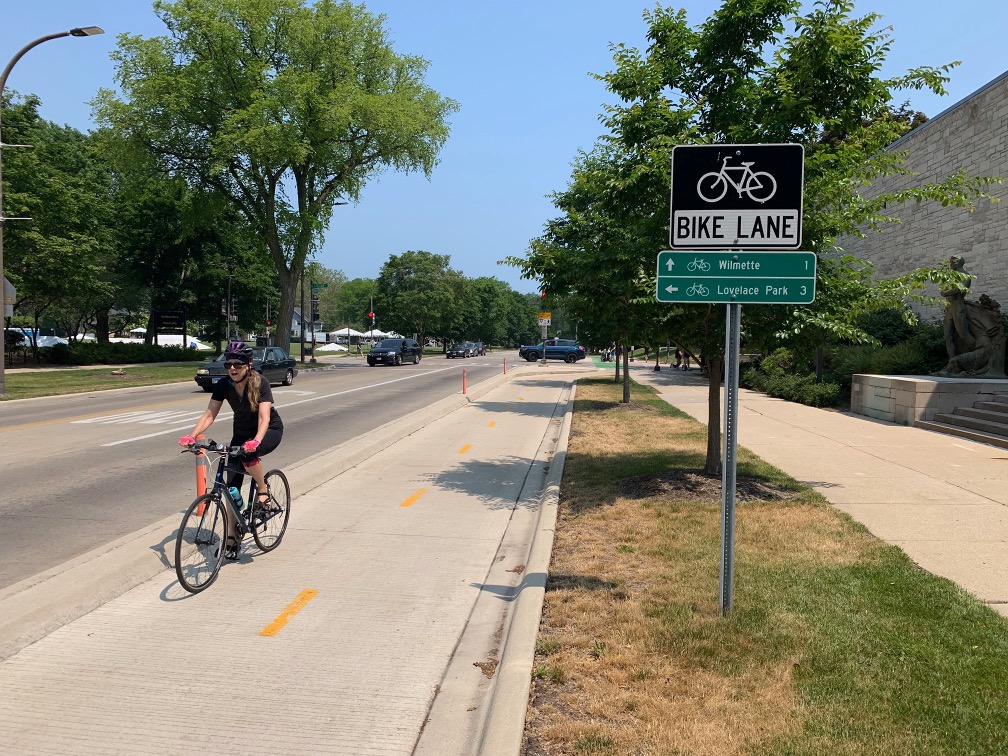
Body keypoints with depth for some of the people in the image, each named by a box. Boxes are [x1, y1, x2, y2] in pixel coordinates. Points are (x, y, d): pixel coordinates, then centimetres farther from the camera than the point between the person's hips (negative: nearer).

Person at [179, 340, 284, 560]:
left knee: (248, 455, -38)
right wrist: (192, 436, -31)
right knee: (231, 487, -5)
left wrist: (256, 441, -54)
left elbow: (264, 417, -36)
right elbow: (209, 414, -16)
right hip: (241, 432, 5)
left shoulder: (260, 384, -27)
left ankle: (263, 490, -11)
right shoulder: (224, 385, -15)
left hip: (270, 430, -5)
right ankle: (232, 537, 6)